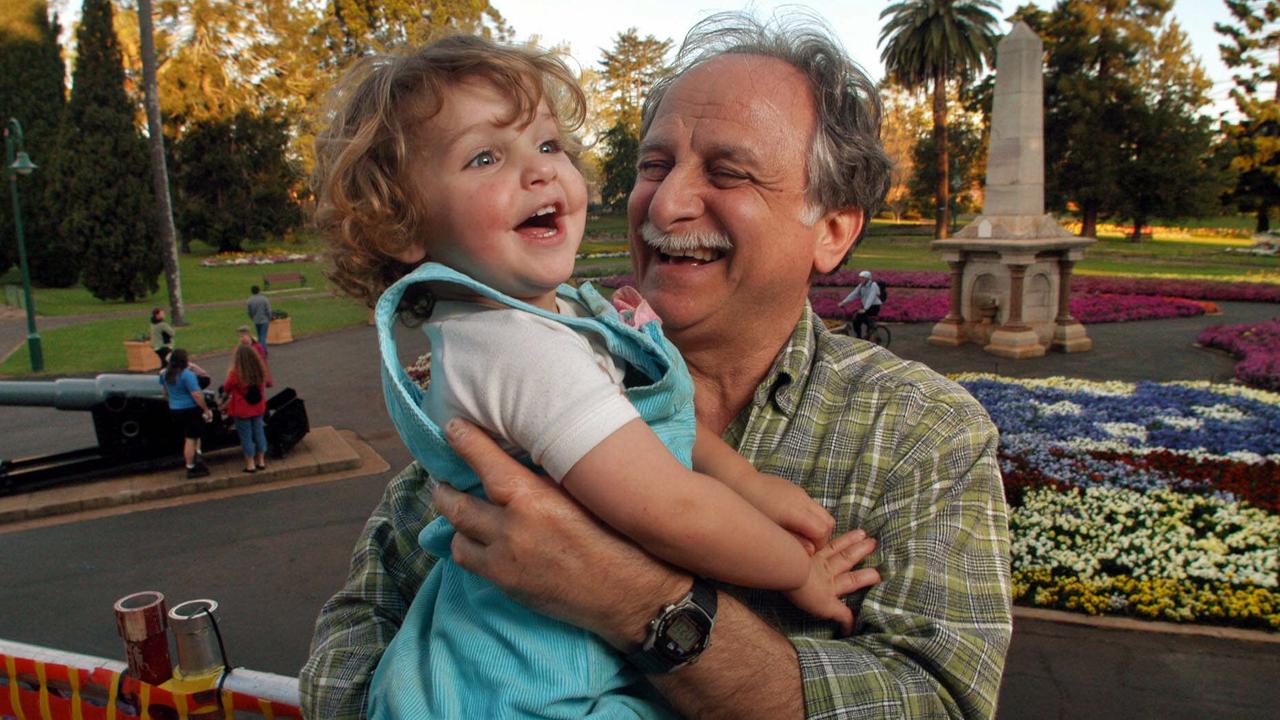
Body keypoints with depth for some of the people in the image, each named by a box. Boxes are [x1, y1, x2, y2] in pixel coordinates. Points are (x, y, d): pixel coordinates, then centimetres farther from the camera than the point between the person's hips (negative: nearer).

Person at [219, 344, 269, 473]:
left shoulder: (235, 374, -21)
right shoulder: (260, 370, -8)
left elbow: (226, 390, -6)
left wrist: (223, 404, 12)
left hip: (242, 410, -4)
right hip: (258, 408, 4)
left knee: (246, 436, 7)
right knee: (259, 432, 15)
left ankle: (250, 464, 14)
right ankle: (261, 461, 24)